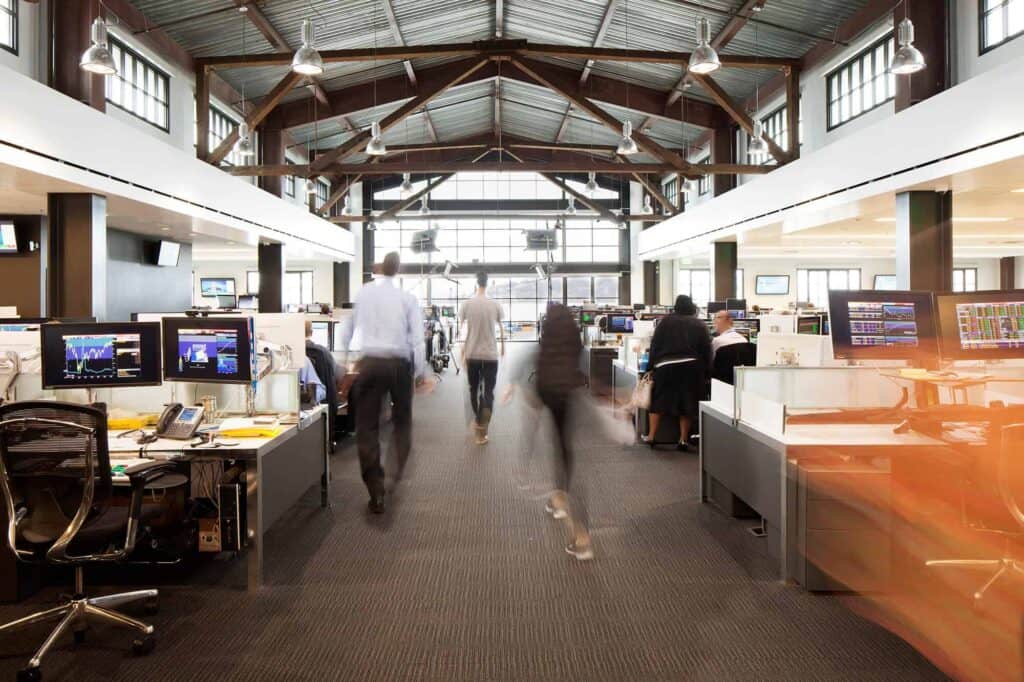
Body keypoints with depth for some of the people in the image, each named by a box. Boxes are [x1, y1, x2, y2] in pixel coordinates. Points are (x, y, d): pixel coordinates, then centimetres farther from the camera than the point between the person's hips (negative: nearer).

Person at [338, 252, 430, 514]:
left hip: (369, 362, 0)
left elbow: (348, 330, 9)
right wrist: (421, 373, -1)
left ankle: (376, 493, 6)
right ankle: (399, 468, 25)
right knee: (402, 418, 24)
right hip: (399, 364, 0)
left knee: (367, 427, 6)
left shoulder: (362, 293, 4)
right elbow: (417, 337, -6)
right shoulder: (407, 297, -1)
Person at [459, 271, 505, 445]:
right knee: (488, 393, 1)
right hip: (490, 355, -1)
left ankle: (478, 422, 34)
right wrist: (503, 346, 26)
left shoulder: (467, 304, -3)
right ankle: (481, 432, -8)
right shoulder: (495, 305, -2)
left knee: (474, 390, 19)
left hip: (472, 354, 1)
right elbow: (501, 329, 8)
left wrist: (462, 354, 3)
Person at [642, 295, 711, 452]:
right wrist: (706, 372, 10)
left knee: (659, 400, 9)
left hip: (666, 366, -1)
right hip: (692, 367, 1)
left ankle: (651, 436, 12)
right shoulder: (700, 325, 9)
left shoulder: (666, 322, 7)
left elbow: (655, 344, 4)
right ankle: (684, 439, 10)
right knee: (687, 402, 9)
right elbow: (707, 350, 6)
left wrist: (651, 365, 9)